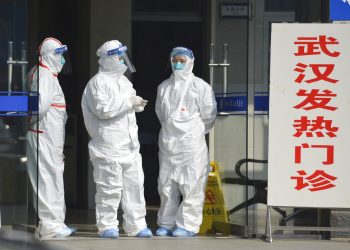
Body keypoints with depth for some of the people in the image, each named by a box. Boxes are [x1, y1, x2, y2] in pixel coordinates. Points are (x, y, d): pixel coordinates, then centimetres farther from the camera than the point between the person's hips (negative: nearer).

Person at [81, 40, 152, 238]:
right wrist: (129, 102, -17)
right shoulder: (98, 82, -9)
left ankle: (136, 225, 13)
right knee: (110, 187, -5)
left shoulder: (123, 81, 17)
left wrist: (138, 104, 4)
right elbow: (103, 109, -19)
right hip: (108, 145, -8)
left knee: (135, 185, 7)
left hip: (129, 143, 8)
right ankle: (107, 225, 4)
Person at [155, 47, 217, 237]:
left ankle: (188, 225, -3)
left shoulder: (199, 86, -3)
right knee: (166, 185, 7)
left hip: (191, 141, -5)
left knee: (191, 186, -7)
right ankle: (167, 223, 14)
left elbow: (208, 114, -1)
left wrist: (196, 132, 7)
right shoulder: (164, 87, 13)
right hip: (168, 142, 5)